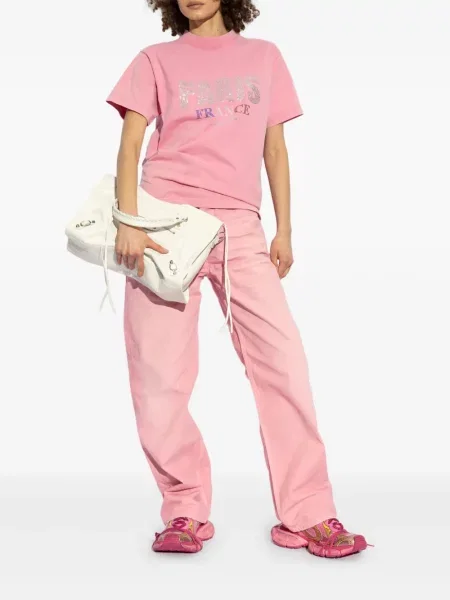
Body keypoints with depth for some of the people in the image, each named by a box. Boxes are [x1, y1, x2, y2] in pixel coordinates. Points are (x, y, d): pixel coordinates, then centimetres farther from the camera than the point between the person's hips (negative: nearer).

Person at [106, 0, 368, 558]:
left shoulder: (264, 57, 17)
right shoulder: (156, 60, 11)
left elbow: (274, 149, 16)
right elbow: (130, 144, 2)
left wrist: (284, 231, 9)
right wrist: (129, 221, -14)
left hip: (240, 228, 1)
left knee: (283, 359, -10)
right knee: (160, 375, -4)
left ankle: (307, 515, -1)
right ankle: (185, 511, 11)